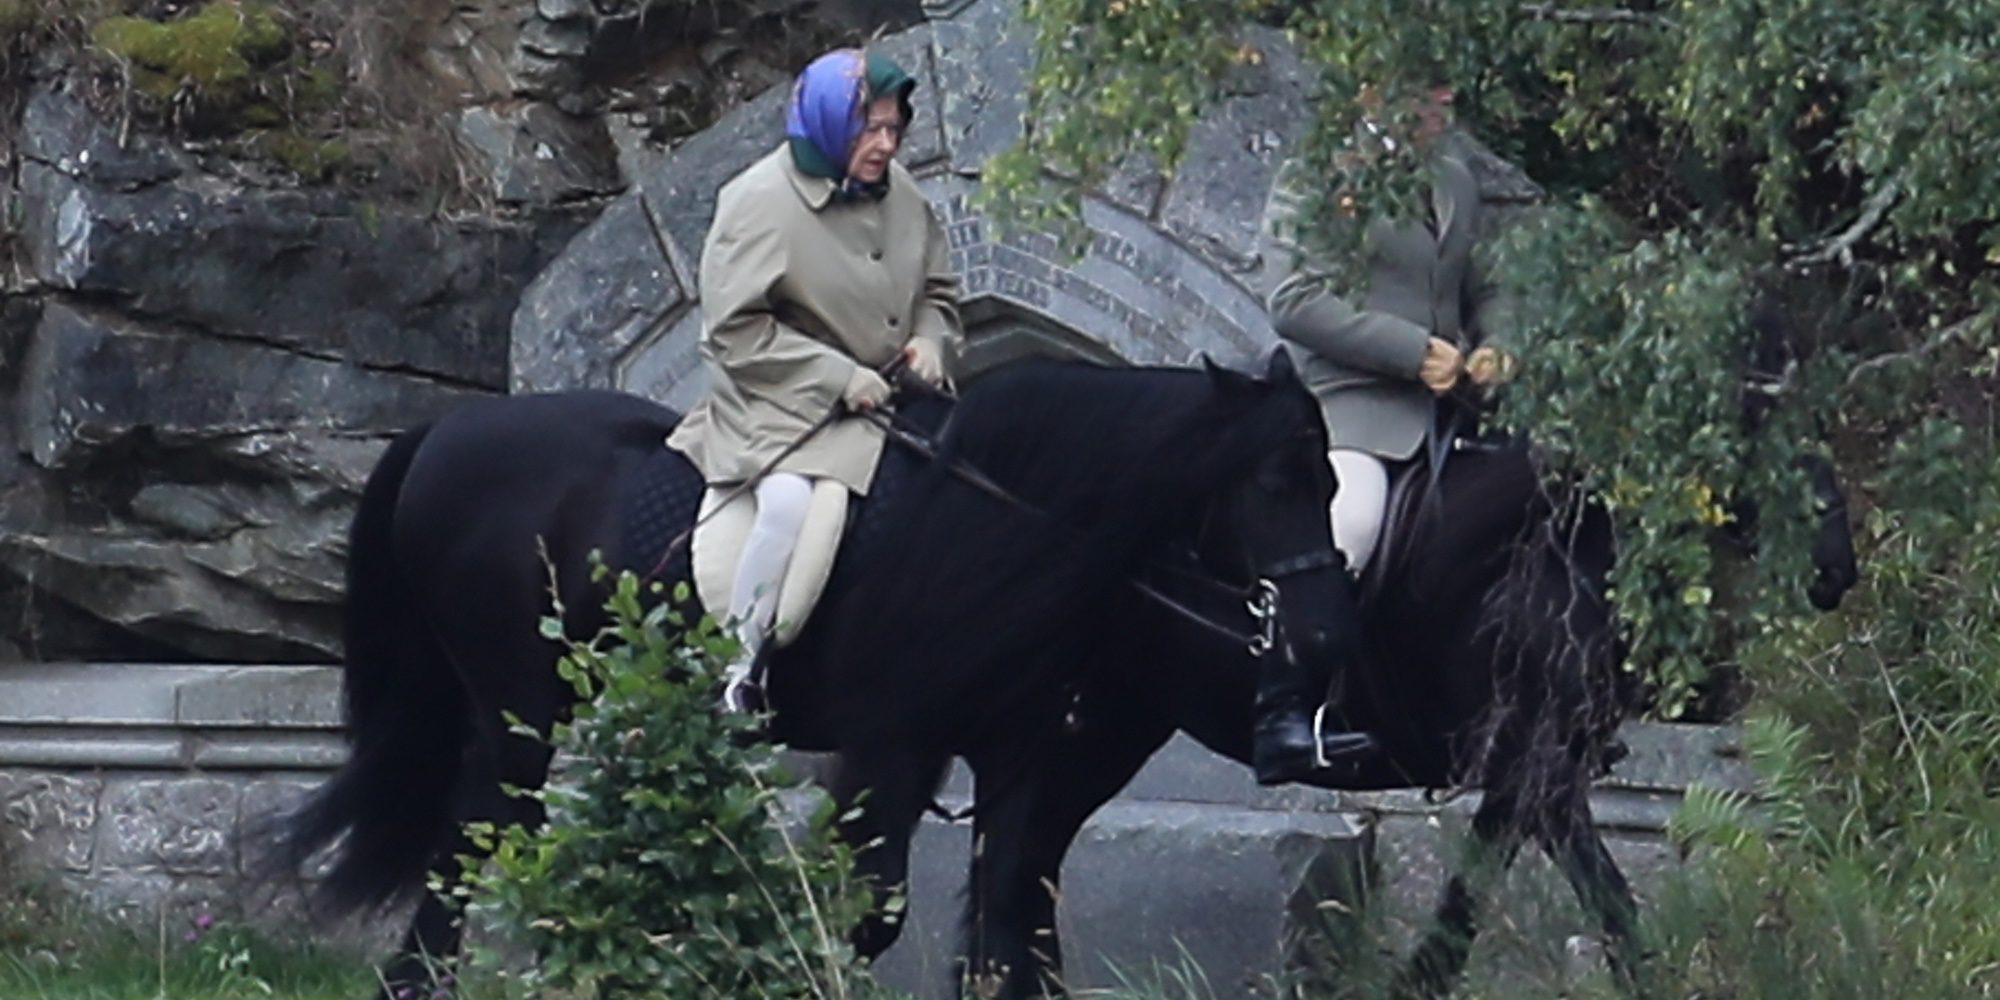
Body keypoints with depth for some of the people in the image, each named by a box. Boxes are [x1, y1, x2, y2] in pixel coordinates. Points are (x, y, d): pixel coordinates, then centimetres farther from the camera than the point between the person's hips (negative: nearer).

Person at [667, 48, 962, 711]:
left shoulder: (900, 195, 5)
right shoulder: (760, 202, -14)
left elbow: (939, 290, 19)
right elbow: (736, 329, -16)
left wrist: (929, 339, -5)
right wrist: (838, 376, -20)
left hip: (884, 398, 7)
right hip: (779, 405, -7)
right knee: (789, 501, -34)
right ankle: (735, 676, -26)